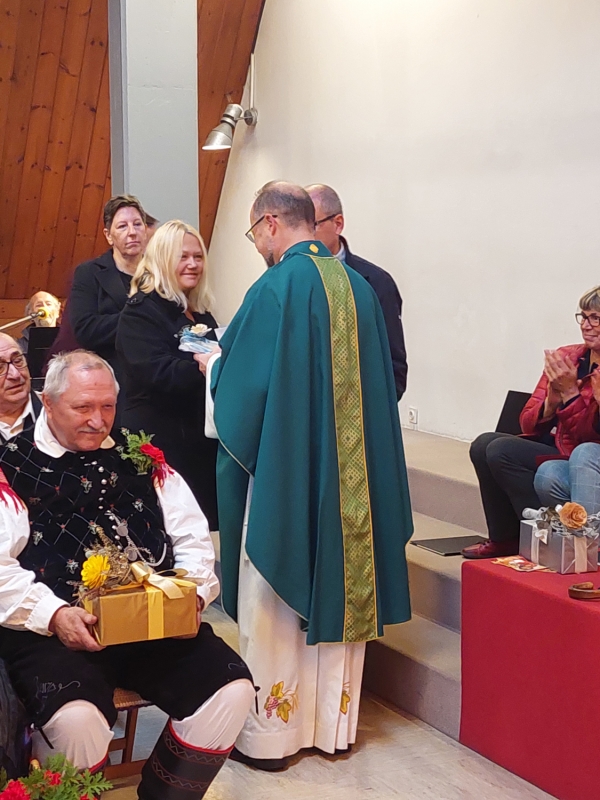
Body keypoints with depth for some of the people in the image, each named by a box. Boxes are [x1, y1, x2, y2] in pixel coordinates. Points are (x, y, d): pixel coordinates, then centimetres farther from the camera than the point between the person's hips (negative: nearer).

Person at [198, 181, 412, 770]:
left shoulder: (276, 288, -15)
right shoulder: (358, 286, 5)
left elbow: (242, 389, -15)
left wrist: (213, 364, 7)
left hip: (284, 475, -6)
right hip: (350, 475, 6)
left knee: (273, 603, 6)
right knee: (340, 589, 14)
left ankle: (270, 732, 15)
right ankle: (334, 722, 25)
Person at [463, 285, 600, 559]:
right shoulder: (566, 357, 3)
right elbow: (528, 424, 2)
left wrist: (570, 392, -26)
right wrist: (552, 400, -18)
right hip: (553, 449, 7)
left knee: (502, 450, -19)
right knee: (484, 444, -10)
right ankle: (504, 539, 1)